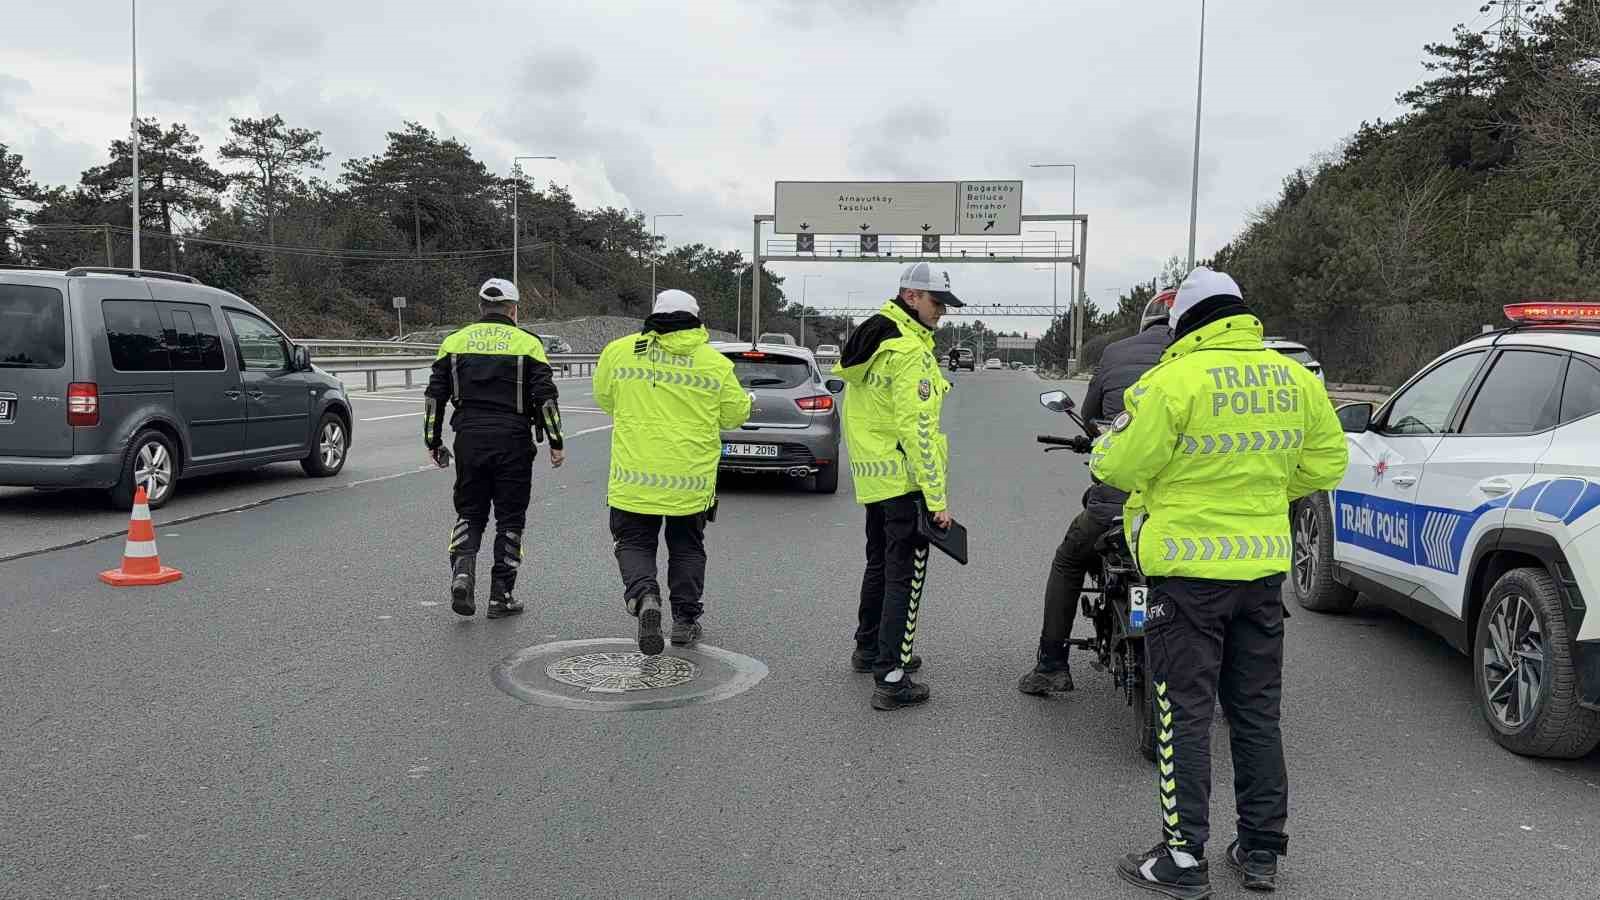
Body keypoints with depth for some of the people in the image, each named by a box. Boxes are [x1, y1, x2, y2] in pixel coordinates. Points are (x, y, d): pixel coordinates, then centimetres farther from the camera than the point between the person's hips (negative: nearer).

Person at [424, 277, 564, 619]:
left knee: (469, 512, 16)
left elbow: (435, 395, 8)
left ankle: (462, 571, -8)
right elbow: (545, 396, -6)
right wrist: (555, 442, -1)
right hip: (513, 441, -2)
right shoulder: (527, 343, 0)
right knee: (510, 518, 7)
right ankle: (501, 595, 9)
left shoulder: (455, 342, 9)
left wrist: (433, 441, 14)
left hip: (469, 439, 2)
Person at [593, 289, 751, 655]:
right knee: (686, 547, 19)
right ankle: (685, 618, 20)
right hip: (691, 479, 1)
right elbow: (735, 415, 6)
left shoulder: (620, 350, -1)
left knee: (634, 542, 12)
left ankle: (643, 595, -15)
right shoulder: (715, 363, -2)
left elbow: (603, 397, 14)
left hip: (635, 477, -1)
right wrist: (748, 400, 28)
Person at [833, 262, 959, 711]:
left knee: (879, 563, 22)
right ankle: (891, 678, -5)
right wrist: (937, 497, -21)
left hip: (871, 478, 10)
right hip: (905, 479, -10)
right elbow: (917, 428, -23)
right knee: (905, 575, -5)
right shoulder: (909, 350, -18)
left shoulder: (869, 338, 13)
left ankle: (869, 649, 36)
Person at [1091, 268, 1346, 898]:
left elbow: (1117, 466, -13)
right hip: (1263, 567, 6)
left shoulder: (1176, 381, -16)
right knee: (1257, 710, 15)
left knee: (1185, 714, 2)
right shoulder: (1295, 380, 4)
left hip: (1190, 568, -6)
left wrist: (1110, 445, 9)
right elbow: (1326, 463, 13)